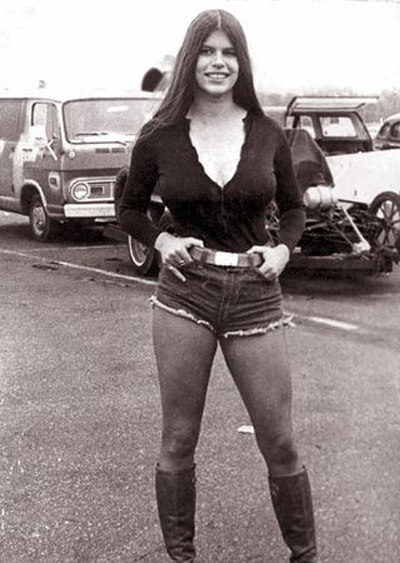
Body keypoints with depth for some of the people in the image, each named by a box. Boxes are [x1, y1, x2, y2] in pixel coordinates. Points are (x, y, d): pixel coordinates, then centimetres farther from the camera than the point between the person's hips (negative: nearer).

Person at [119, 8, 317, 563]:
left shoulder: (267, 134, 2)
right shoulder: (159, 137, -1)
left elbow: (294, 209, 16)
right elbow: (130, 209, 14)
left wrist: (283, 249, -3)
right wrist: (162, 240, -3)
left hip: (256, 297, 1)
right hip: (184, 295, 0)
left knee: (280, 443, 6)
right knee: (178, 440, 9)